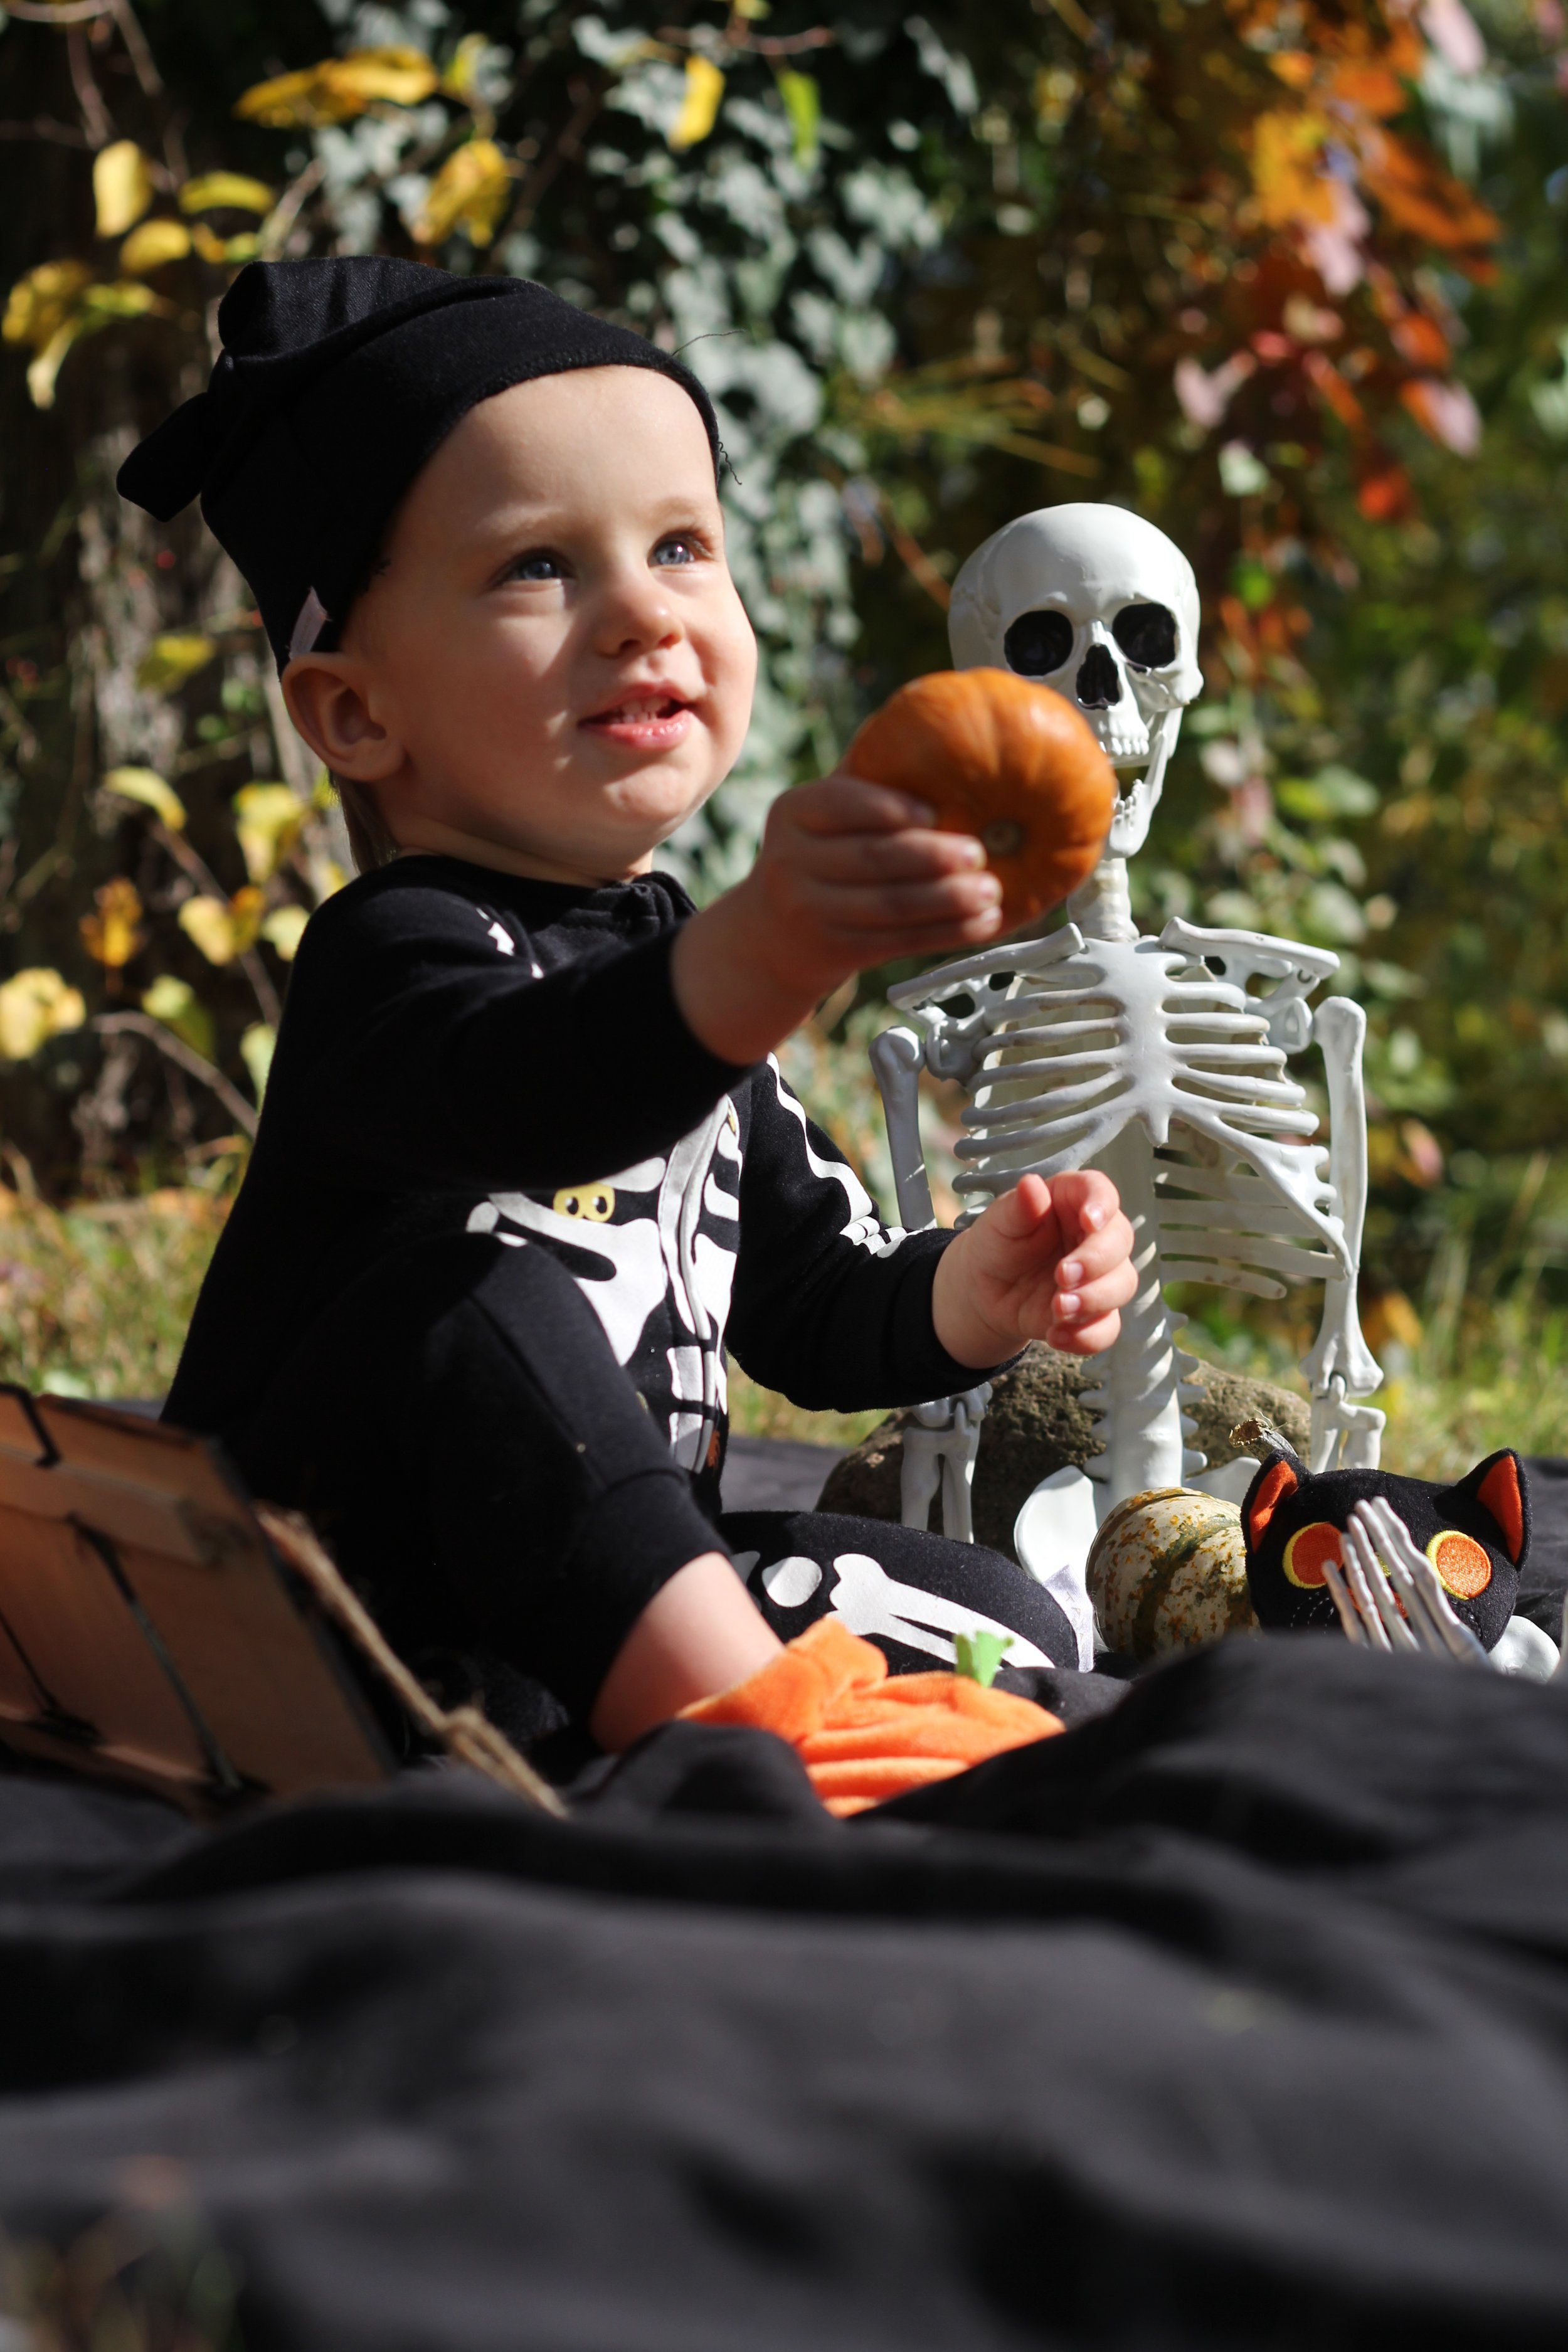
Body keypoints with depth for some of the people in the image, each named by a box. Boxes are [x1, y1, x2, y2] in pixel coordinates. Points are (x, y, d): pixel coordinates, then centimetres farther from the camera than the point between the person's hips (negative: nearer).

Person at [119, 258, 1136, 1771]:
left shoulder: (692, 967, 12)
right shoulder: (390, 958, -16)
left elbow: (813, 1314, 19)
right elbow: (526, 1098, -42)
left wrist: (974, 1296, -4)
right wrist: (768, 954, -62)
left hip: (606, 1586, 7)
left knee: (1003, 1627, -8)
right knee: (481, 1302, -33)